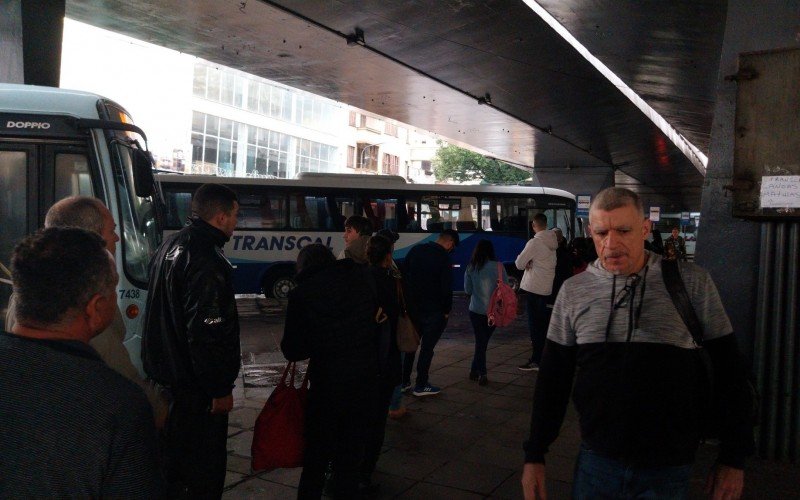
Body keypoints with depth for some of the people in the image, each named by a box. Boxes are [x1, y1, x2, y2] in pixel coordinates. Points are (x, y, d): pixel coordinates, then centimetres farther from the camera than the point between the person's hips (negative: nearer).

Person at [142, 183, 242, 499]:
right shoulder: (207, 262, -23)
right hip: (195, 386, -10)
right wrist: (220, 389, -19)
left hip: (165, 374, 10)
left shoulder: (170, 246, 9)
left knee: (174, 454, 23)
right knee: (204, 463, 2)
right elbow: (207, 332, -26)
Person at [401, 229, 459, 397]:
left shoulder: (416, 250, 3)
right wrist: (446, 310, -2)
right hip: (433, 311, -6)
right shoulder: (444, 259, -15)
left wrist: (406, 301, 13)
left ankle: (404, 382, 22)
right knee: (427, 348, 4)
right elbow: (446, 288, -16)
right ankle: (421, 386, 11)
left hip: (412, 307, 6)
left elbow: (403, 275, 7)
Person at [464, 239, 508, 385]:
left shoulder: (471, 268, -3)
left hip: (476, 310, 1)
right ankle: (476, 370, 16)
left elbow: (467, 290, 3)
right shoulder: (498, 266, -8)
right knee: (484, 340, 12)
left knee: (480, 341, 9)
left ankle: (476, 371, 5)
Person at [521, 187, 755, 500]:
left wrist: (733, 459, 0)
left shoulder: (693, 283, -6)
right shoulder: (574, 291, -1)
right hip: (596, 461, 2)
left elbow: (728, 371, 0)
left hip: (668, 469, -1)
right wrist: (534, 456, 5)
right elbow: (553, 377, 5)